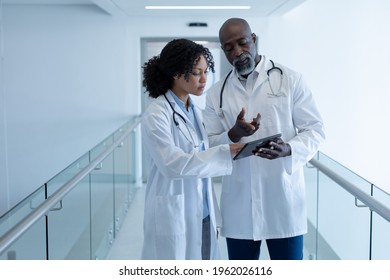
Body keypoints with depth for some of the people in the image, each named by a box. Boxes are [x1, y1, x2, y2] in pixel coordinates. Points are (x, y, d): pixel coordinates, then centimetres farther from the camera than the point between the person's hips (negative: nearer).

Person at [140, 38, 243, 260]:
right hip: (174, 217, -7)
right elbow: (173, 163, -24)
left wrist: (213, 215, 14)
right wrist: (226, 153, -27)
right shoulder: (156, 114, -13)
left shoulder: (194, 110, 10)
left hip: (202, 215, 7)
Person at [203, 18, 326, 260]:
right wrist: (234, 135, -15)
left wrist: (289, 148, -22)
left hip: (283, 198, -2)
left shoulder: (291, 80, 0)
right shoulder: (216, 93, 8)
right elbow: (209, 145, 6)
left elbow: (315, 129, -1)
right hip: (239, 203, 3)